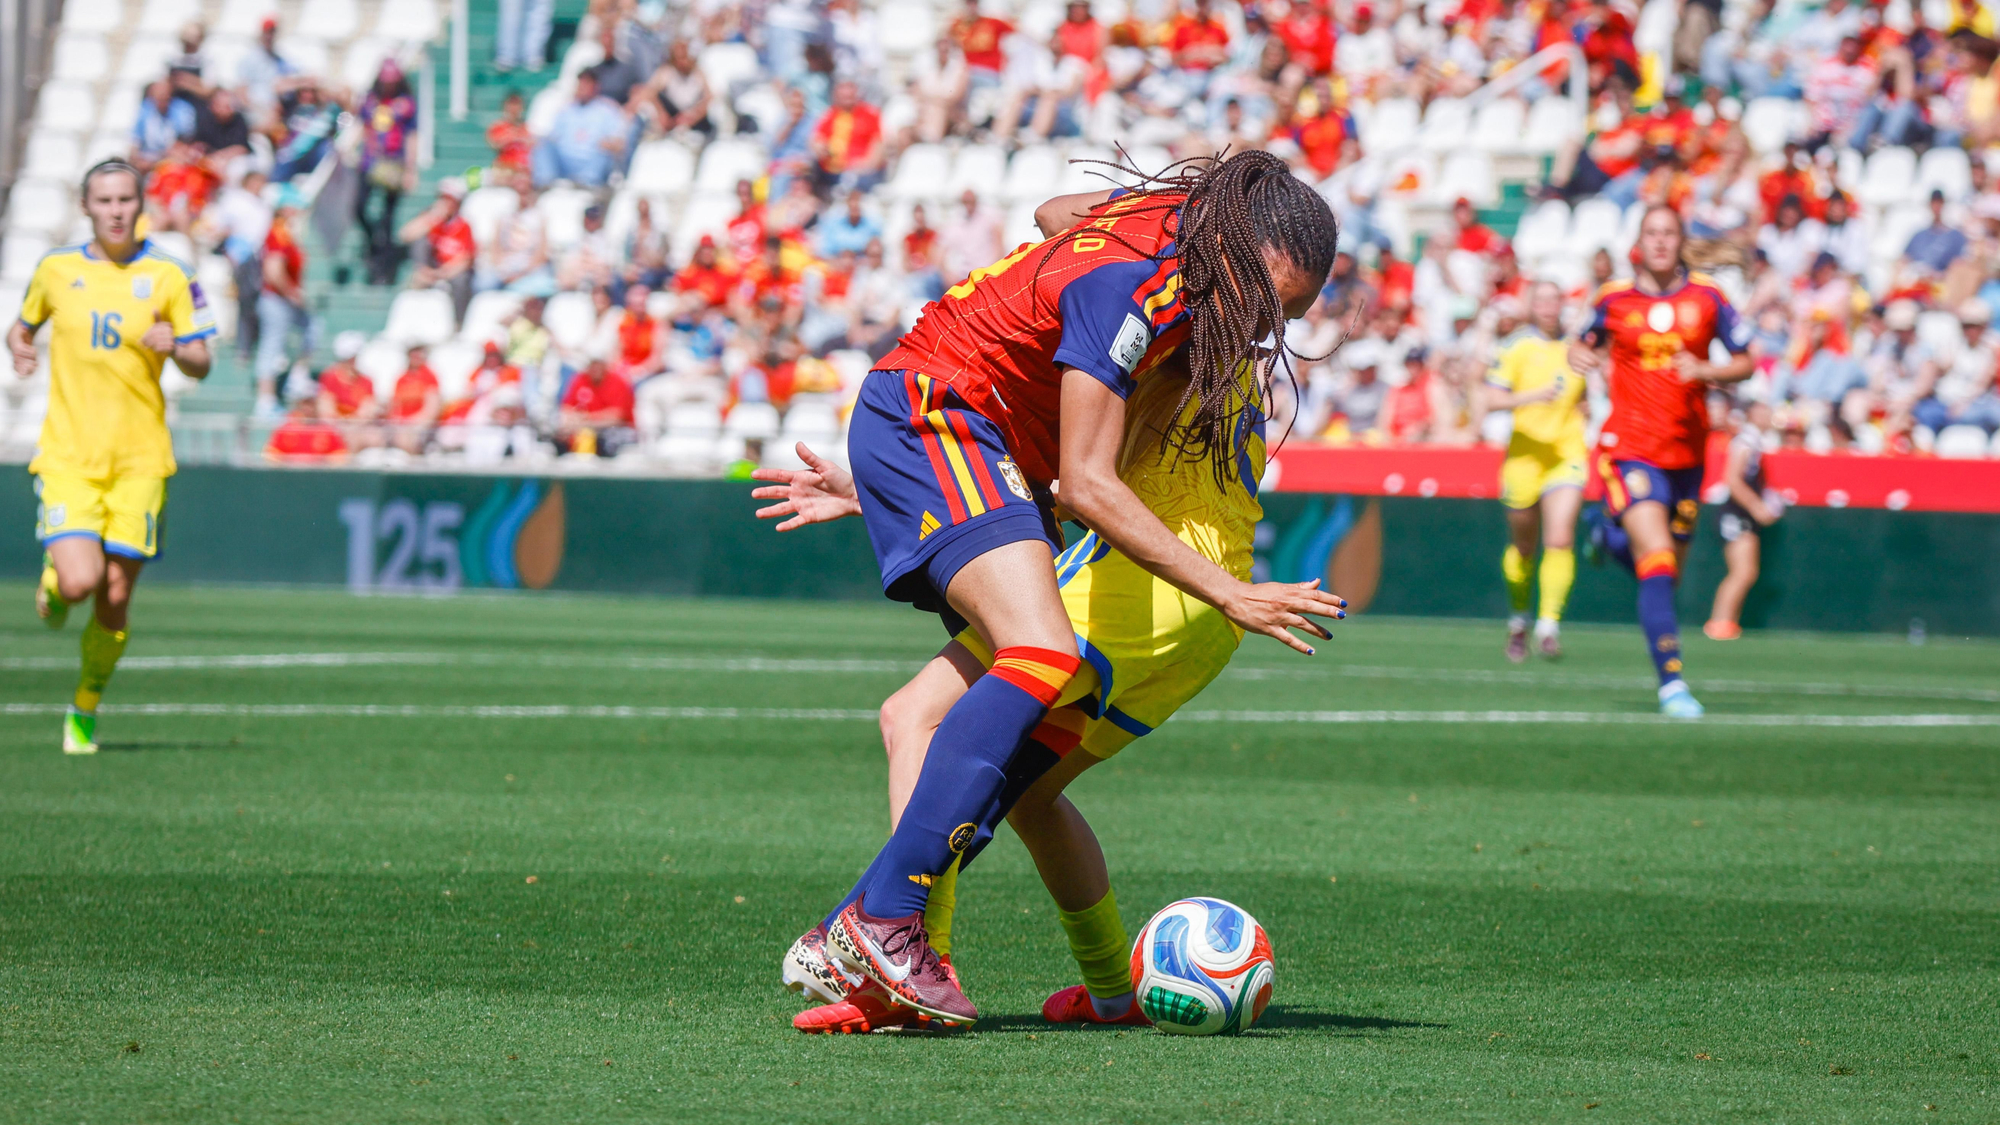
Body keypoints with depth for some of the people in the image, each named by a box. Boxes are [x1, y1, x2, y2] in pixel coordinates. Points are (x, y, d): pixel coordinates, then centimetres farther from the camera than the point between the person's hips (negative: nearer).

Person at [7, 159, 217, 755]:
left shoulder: (168, 276, 2)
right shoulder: (56, 269, 5)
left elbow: (200, 365, 5)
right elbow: (23, 326, 22)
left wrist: (174, 347, -17)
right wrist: (19, 347, -1)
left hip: (139, 456, 0)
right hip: (67, 454, 0)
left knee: (115, 597, 0)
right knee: (79, 582, -19)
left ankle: (85, 710, 22)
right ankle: (50, 580, 19)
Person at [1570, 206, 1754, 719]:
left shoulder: (1708, 297, 1)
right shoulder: (1614, 299, 1)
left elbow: (1745, 362, 6)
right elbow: (1587, 342, 19)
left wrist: (1705, 370, -14)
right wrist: (1579, 353, -5)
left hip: (1687, 454, 3)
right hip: (1629, 448, -3)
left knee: (1668, 574, 14)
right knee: (1658, 564, -19)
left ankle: (1612, 536, 48)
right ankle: (1671, 682, -19)